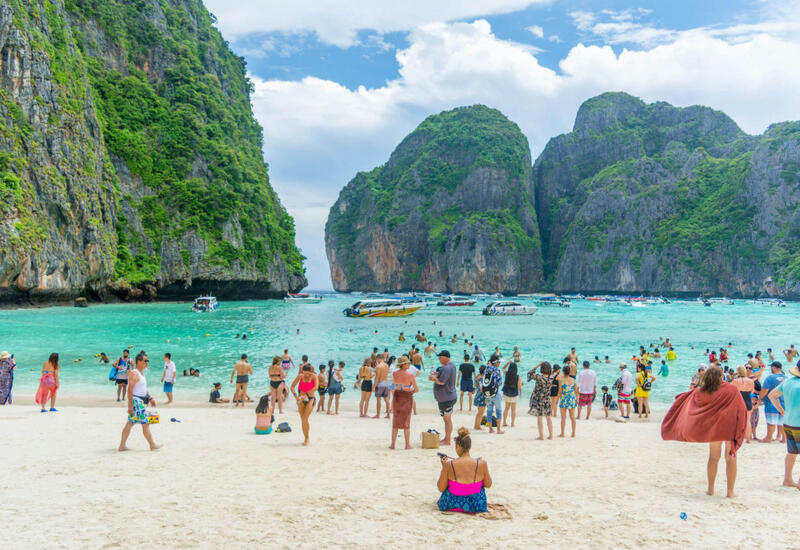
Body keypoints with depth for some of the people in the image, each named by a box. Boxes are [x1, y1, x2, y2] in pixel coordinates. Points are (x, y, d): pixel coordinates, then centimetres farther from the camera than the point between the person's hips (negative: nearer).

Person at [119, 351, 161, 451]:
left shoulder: (141, 373, 15)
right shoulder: (134, 373, -17)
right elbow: (130, 390, -22)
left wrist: (150, 398, 23)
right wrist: (130, 406, -25)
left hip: (140, 401, 10)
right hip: (136, 401, -10)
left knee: (130, 423, 11)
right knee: (145, 423, -3)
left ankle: (122, 445, 15)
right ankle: (152, 445, 4)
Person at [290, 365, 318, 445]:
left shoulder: (314, 376, -9)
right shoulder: (300, 376, -2)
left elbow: (315, 387, -22)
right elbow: (292, 386, -1)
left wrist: (306, 395, -28)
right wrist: (296, 396, -15)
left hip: (310, 399, -4)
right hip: (301, 400, 4)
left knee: (304, 419, -16)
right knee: (303, 420, 7)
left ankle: (307, 439, -5)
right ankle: (306, 438, 23)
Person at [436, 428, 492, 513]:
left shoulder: (449, 464, -17)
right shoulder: (482, 464, -16)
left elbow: (441, 488, -7)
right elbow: (488, 485, 0)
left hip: (452, 505, 0)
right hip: (476, 507, 0)